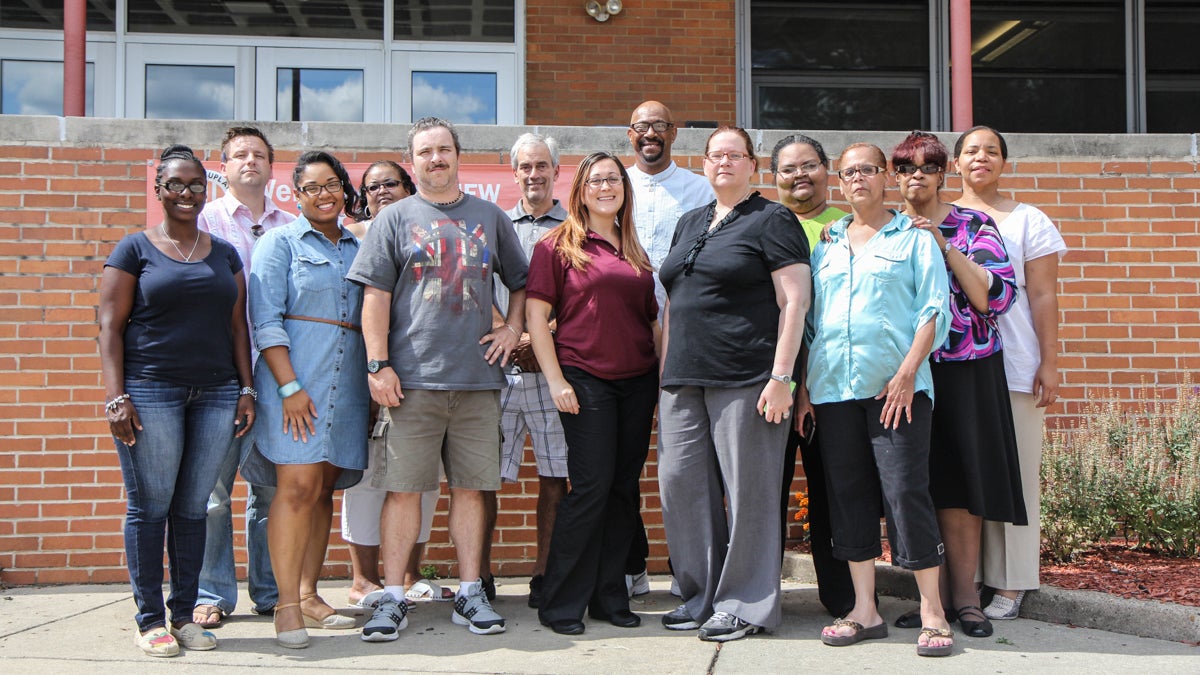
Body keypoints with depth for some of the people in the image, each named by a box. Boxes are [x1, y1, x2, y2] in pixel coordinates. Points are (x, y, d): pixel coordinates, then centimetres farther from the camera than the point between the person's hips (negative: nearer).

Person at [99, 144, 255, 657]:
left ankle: (185, 614, 16)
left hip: (217, 396, 4)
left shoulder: (224, 253, 15)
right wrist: (116, 398, -10)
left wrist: (246, 390, 8)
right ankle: (150, 620, 10)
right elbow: (110, 327, -1)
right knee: (149, 506, 0)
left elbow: (237, 326, 16)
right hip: (150, 392, -3)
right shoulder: (135, 249, 3)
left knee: (194, 507, 7)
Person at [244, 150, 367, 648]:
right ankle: (287, 606, -6)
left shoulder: (359, 249, 17)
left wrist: (375, 380, 8)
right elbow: (266, 320, -5)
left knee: (323, 491, 7)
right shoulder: (280, 243, 4)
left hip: (346, 383, 5)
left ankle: (308, 596, 15)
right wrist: (289, 386, -14)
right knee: (298, 486, -11)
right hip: (294, 377, -5)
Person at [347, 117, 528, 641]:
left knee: (470, 488, 6)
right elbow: (376, 295, 1)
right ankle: (392, 598, 7)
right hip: (413, 380, -2)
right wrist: (379, 364, -7)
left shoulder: (489, 217, 14)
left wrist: (512, 328, 8)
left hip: (478, 380, 2)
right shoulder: (395, 218, 7)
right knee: (403, 489, -1)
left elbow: (521, 282, 23)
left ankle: (470, 594, 15)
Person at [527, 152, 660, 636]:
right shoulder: (558, 245, 1)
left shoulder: (636, 250, 16)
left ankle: (609, 597, 17)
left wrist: (663, 383, 12)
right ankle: (561, 604, 3)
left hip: (638, 382, 5)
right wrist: (555, 379, -11)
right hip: (585, 380, -5)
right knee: (591, 487, -8)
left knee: (624, 489, 6)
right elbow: (536, 314, -4)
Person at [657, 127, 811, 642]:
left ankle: (745, 603, 9)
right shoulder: (689, 224, 21)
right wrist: (665, 371, 17)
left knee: (747, 490, -2)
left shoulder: (772, 221, 1)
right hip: (683, 381, 7)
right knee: (680, 483, 5)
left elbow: (794, 301, -7)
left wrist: (781, 376, -15)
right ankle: (700, 595, 18)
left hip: (745, 380, -7)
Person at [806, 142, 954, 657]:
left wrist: (907, 372, -13)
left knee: (906, 490, -8)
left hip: (895, 384, -4)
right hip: (833, 385, 4)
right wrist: (802, 384, 9)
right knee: (848, 494, 5)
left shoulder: (912, 237, 6)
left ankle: (932, 612, 1)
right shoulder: (825, 244, 18)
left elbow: (934, 310, -2)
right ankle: (865, 611, 13)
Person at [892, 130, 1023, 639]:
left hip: (965, 371, -2)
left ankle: (964, 592, 7)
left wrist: (944, 246, -15)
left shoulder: (973, 226, 4)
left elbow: (996, 297, -9)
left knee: (961, 482, -2)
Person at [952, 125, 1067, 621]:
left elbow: (1043, 297, 3)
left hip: (1014, 366, -2)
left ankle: (1009, 585, 7)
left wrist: (1049, 362, -4)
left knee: (1014, 474, 0)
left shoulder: (1029, 221, 7)